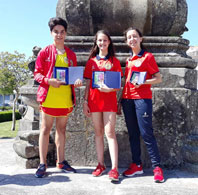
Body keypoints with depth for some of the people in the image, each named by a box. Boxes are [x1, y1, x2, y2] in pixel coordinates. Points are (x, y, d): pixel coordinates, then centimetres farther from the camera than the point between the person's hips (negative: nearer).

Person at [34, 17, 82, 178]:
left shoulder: (71, 54, 13)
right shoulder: (45, 52, 3)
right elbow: (37, 73, 0)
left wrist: (77, 81, -4)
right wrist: (49, 80, -18)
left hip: (66, 98, 4)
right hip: (49, 97, -3)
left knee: (62, 129, 11)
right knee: (46, 129, 2)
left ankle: (61, 161, 22)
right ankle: (42, 163, 10)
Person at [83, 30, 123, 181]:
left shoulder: (114, 61, 6)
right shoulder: (91, 61, 12)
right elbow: (88, 84, 12)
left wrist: (110, 89, -18)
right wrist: (85, 102, 5)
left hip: (109, 99, -3)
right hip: (94, 100, 3)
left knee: (110, 132, -8)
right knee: (98, 132, 7)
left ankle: (114, 168, -7)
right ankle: (101, 165, 16)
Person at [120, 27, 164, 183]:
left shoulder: (148, 56, 0)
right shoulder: (128, 60, 16)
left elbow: (158, 78, -2)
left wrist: (143, 82, -18)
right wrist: (121, 99, 14)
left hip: (142, 98, -6)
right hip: (127, 98, 6)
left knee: (146, 133, -8)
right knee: (133, 133, 9)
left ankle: (157, 167, 1)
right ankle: (136, 165, 18)